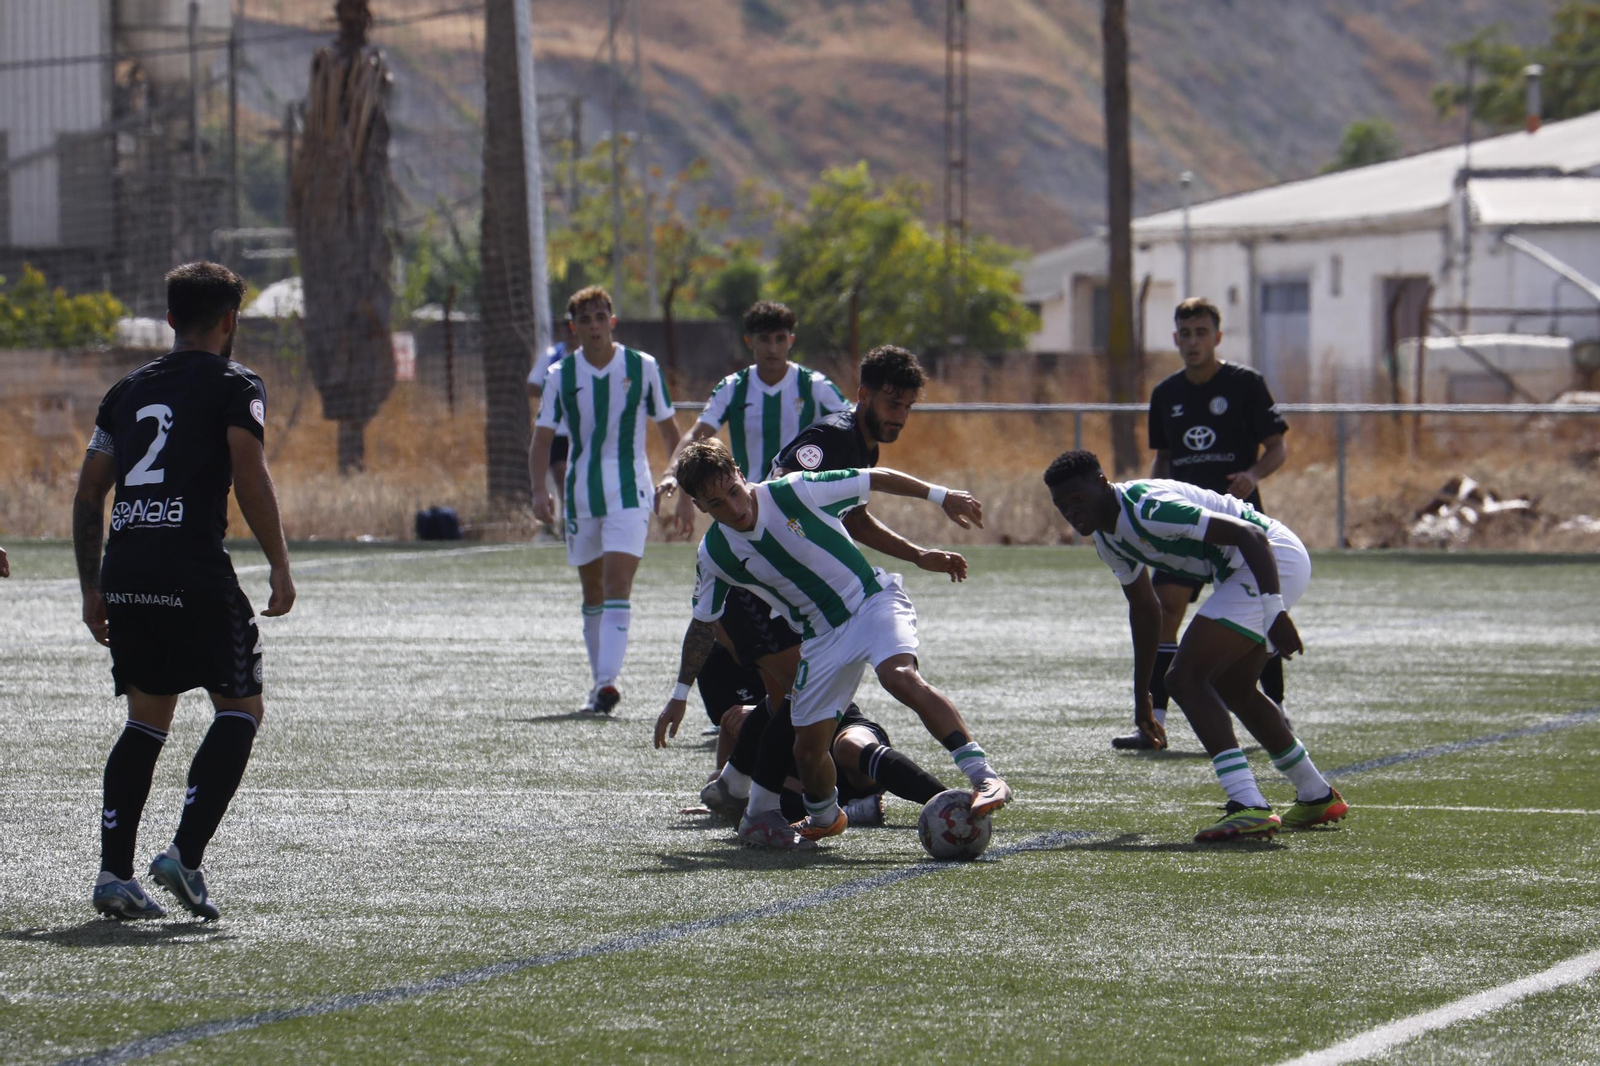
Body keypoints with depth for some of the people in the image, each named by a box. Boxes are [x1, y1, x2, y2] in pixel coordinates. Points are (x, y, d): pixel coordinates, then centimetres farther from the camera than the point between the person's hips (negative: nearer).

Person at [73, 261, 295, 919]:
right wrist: (280, 567, -8)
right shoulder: (234, 385, 3)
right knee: (240, 710, 6)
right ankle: (186, 855, -8)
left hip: (123, 573, 6)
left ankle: (113, 872, 6)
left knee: (147, 720, 16)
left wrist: (92, 588, 23)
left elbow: (88, 492, 19)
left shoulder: (129, 390, 20)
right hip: (194, 570, -6)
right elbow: (249, 474, -11)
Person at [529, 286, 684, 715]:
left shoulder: (643, 368, -2)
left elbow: (669, 430, 7)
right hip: (581, 494, 3)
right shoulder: (561, 376, 1)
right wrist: (539, 491, -12)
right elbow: (542, 439, 2)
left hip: (630, 491, -3)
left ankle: (608, 680, -26)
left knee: (617, 584, -17)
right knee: (592, 593, 11)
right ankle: (599, 681, 22)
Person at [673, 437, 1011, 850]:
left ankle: (985, 777, -41)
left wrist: (943, 496, -6)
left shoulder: (793, 492, -17)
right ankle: (824, 818, 32)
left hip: (872, 600, -4)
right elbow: (702, 624, 9)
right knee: (808, 748, -3)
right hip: (820, 637, 4)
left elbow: (875, 479, -6)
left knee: (900, 677, -33)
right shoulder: (714, 554, -7)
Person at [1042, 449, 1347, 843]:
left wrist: (1274, 612, -34)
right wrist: (1142, 696, 30)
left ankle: (1249, 807, -27)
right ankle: (1318, 798, 40)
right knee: (1232, 690, 26)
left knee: (1185, 678, -18)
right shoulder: (1107, 538, 9)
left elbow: (1250, 536, -27)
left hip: (1272, 558, -11)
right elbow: (1144, 608, 26)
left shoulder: (1148, 508, -23)